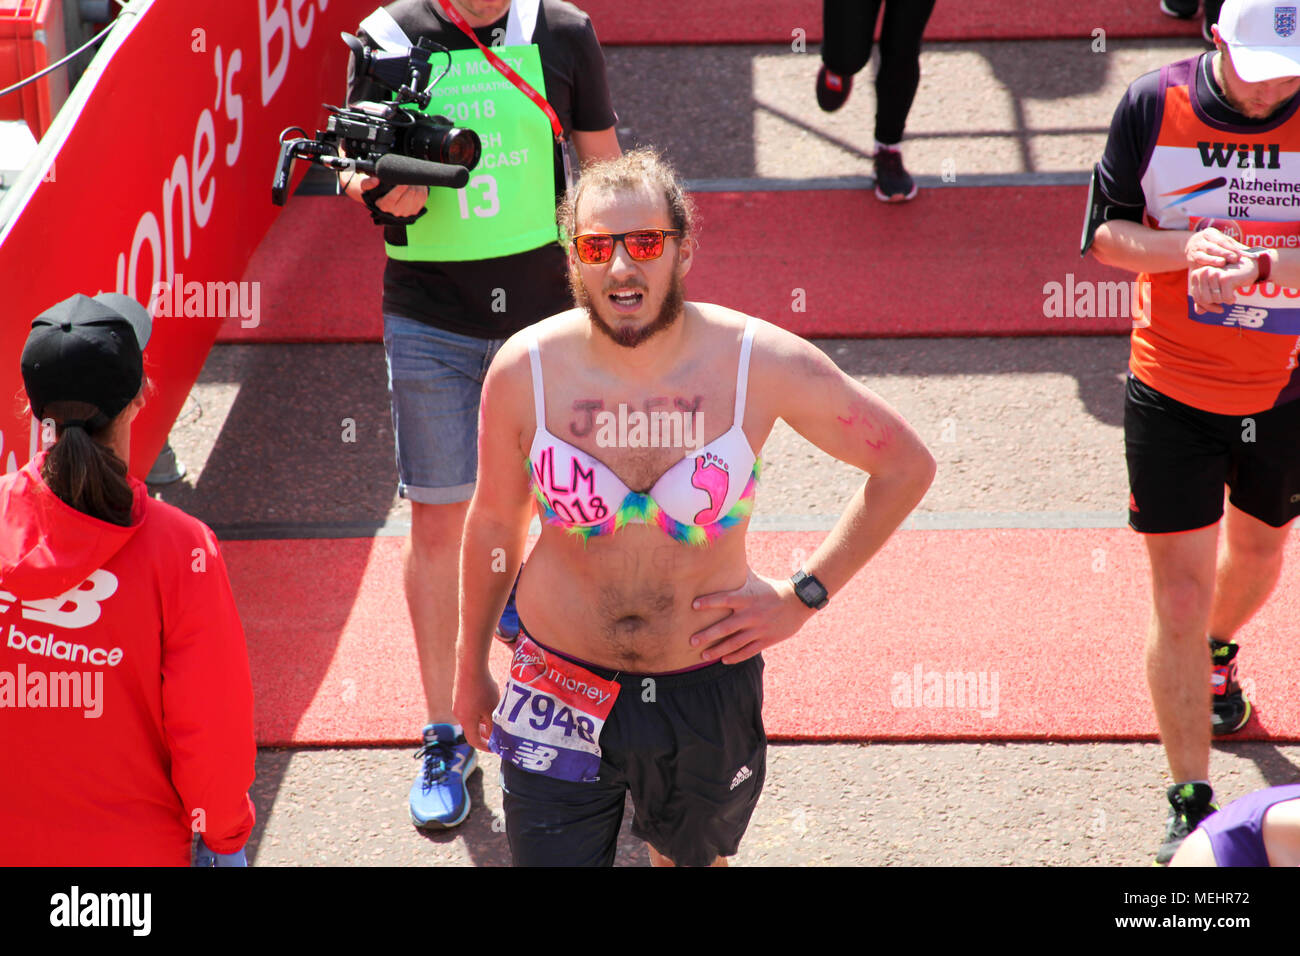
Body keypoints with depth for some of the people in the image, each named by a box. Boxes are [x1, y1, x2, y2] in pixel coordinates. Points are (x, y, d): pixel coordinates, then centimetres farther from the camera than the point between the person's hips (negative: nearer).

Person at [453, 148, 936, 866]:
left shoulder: (762, 363, -16)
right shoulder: (525, 370, -13)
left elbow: (906, 466, -4)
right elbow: (493, 522, 3)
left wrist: (803, 595, -6)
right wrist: (470, 667, 13)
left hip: (709, 693, 1)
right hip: (559, 693, -1)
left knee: (691, 857, 22)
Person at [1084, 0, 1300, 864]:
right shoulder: (1155, 105, -12)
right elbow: (1105, 234, -5)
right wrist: (1186, 248, -24)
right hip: (1173, 394, -2)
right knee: (1180, 593, -2)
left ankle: (1216, 656, 60)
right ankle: (1194, 807, 6)